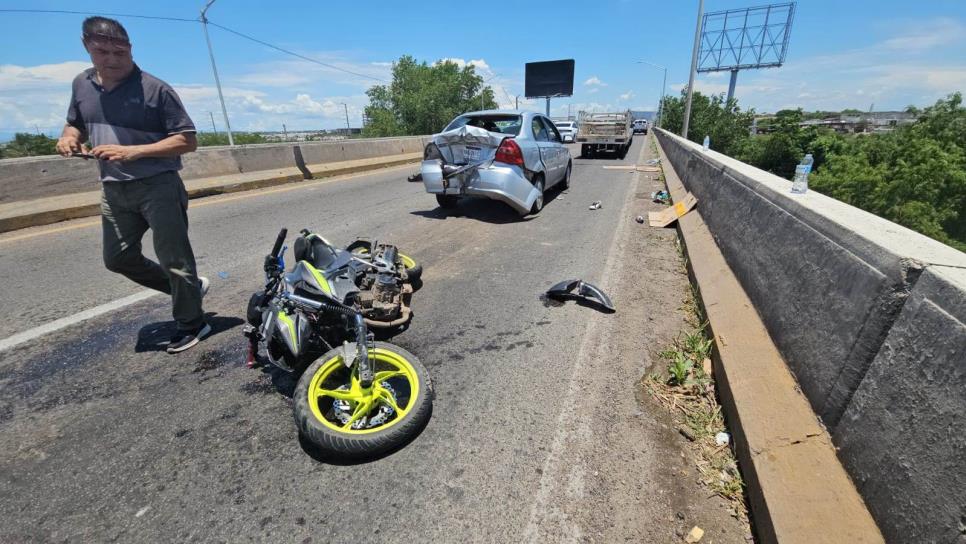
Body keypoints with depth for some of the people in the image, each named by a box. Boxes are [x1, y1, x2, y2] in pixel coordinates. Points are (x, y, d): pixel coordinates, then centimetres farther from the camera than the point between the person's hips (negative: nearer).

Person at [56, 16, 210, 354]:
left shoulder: (154, 89, -8)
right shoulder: (82, 85, 11)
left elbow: (187, 140, -13)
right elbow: (75, 123, 24)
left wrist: (133, 151, -21)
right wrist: (69, 137, 0)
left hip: (158, 186, -7)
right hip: (113, 189, 7)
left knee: (174, 260, -4)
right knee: (118, 258, 13)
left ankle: (191, 324, 9)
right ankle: (188, 288, 28)